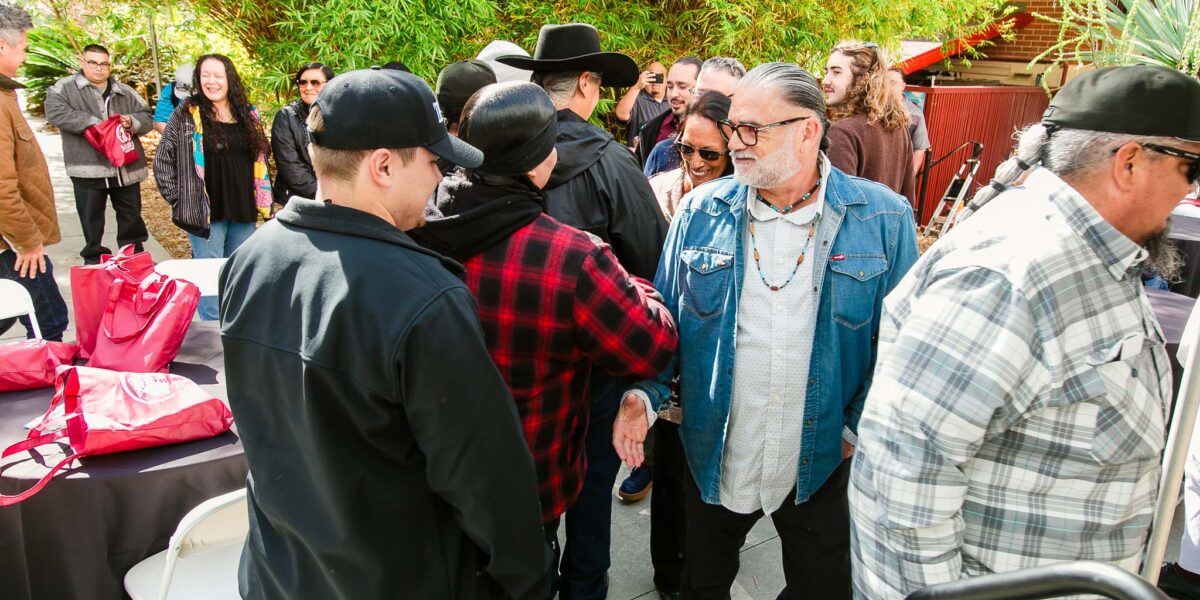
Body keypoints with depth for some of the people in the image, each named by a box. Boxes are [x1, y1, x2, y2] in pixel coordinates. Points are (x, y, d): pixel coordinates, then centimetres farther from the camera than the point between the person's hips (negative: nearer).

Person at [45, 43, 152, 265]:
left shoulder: (125, 92, 13)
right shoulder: (65, 88, 1)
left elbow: (147, 118, 13)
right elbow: (55, 112, -14)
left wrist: (133, 122, -10)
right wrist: (92, 123, -22)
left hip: (126, 168, 3)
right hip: (88, 168, -3)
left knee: (132, 217, 12)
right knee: (91, 220, 6)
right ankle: (94, 260, 18)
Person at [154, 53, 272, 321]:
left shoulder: (248, 115, 8)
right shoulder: (186, 115, -5)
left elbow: (260, 159, 17)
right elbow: (162, 160, -3)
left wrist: (263, 200, 10)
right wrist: (176, 197, -8)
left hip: (243, 210, 4)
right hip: (205, 211, -4)